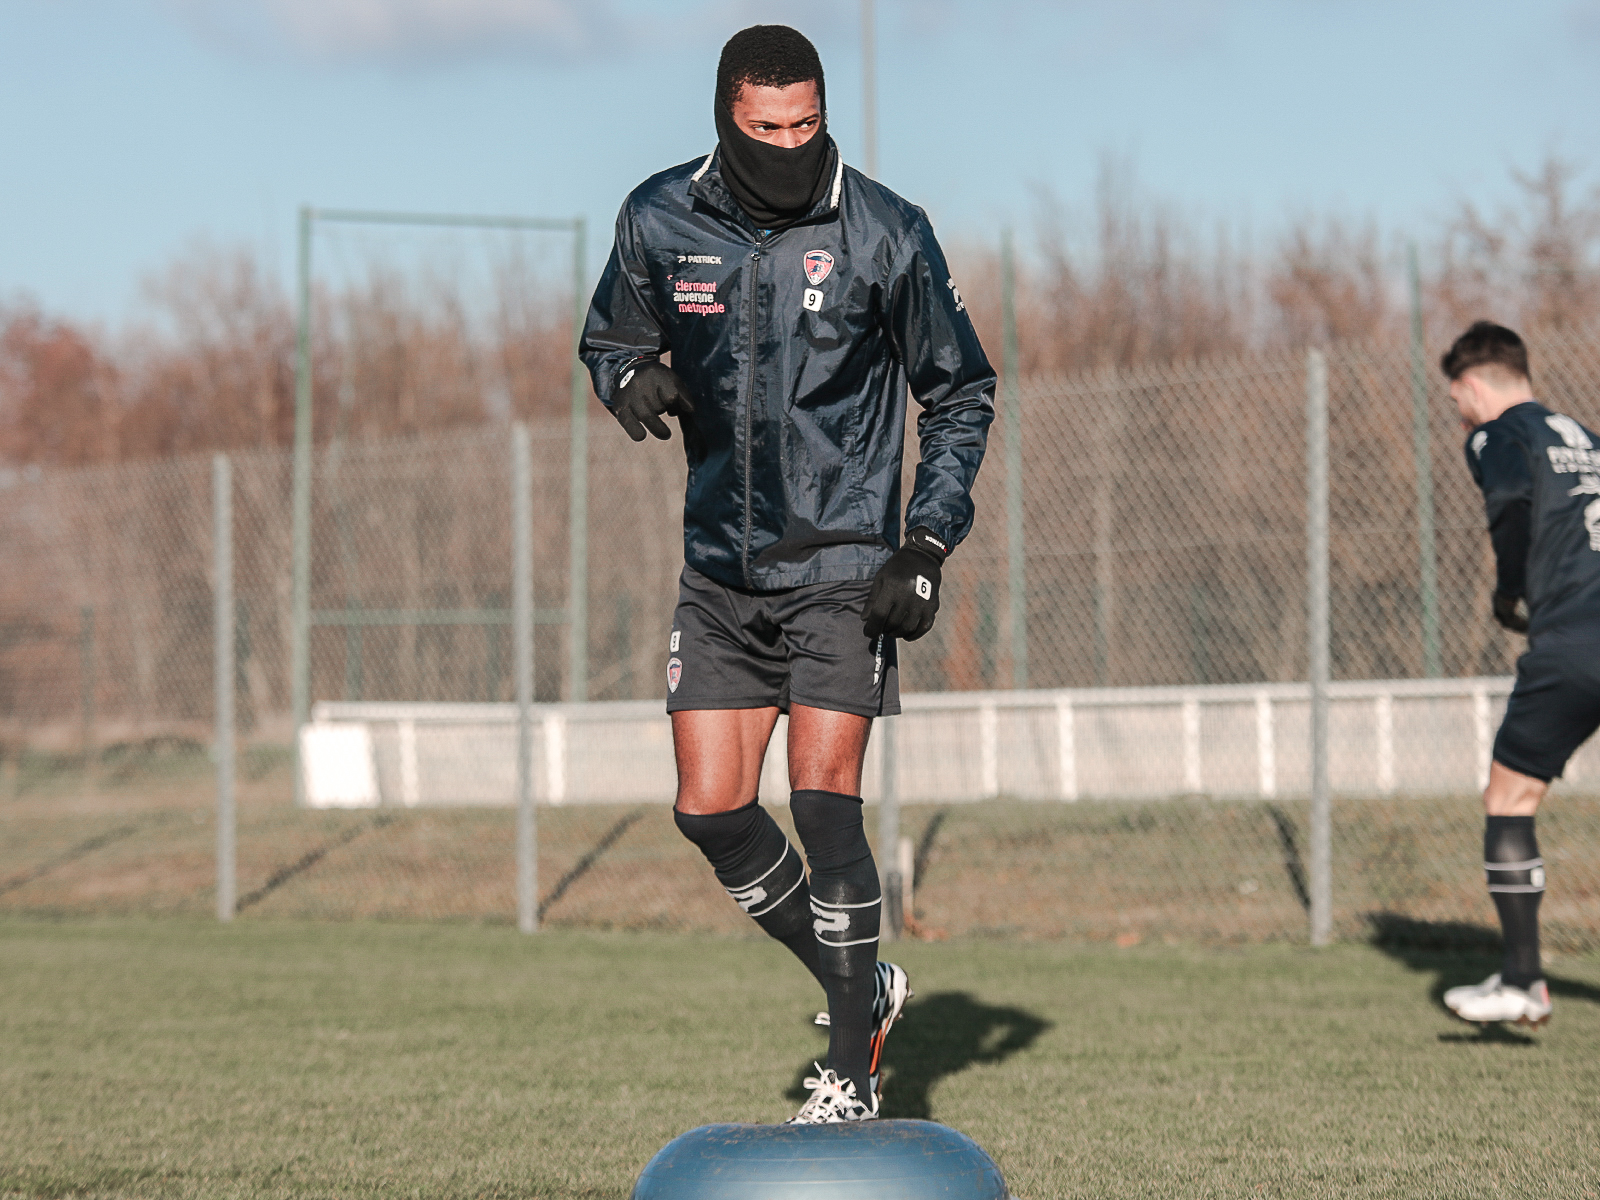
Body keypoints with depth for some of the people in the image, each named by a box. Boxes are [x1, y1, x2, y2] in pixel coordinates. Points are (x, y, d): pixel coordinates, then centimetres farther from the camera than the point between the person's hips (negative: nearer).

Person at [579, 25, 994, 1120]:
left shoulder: (885, 233, -8)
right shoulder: (659, 222, -2)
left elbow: (962, 394, 3)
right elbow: (609, 341, 15)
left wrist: (929, 544, -6)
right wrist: (634, 378, -10)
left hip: (844, 561, -4)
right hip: (720, 566, 4)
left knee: (824, 797, -13)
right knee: (710, 809, 0)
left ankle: (853, 1077, -6)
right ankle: (862, 987, 21)